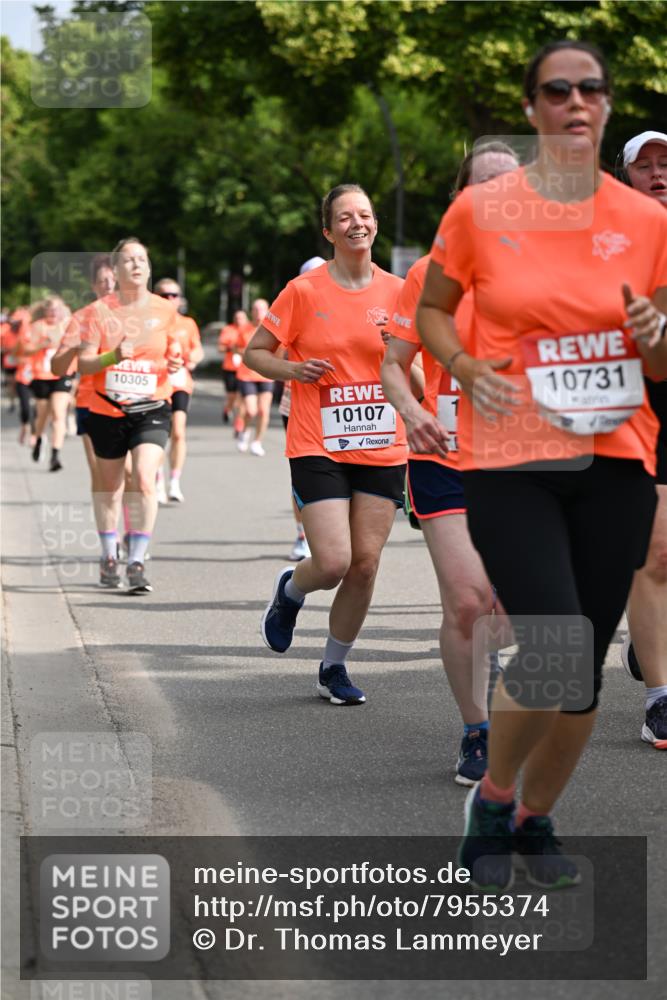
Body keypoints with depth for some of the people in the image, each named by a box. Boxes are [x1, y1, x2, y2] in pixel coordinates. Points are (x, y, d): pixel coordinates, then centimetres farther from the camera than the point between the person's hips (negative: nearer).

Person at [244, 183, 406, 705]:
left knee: (365, 565, 1)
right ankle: (290, 591, 23)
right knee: (333, 562, -13)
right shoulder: (304, 291, -3)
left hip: (382, 447, 3)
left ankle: (334, 667, 20)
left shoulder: (397, 291, 5)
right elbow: (255, 352, 5)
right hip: (318, 446, -3)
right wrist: (293, 370, -13)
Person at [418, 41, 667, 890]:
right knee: (553, 654, -16)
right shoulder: (481, 210, -3)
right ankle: (491, 797, 12)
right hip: (508, 461, -3)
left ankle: (536, 819, 30)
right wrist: (465, 368, -9)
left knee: (586, 664, 7)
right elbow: (431, 309, 10)